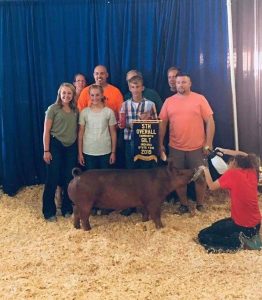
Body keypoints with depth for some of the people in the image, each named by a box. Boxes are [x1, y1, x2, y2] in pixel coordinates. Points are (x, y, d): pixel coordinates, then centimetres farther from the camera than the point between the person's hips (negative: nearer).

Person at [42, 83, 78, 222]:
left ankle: (67, 208, 23)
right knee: (52, 179, 0)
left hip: (71, 147, 4)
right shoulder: (53, 109, -5)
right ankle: (49, 212, 10)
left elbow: (76, 130, 9)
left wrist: (79, 149, 4)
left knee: (69, 179, 9)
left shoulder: (75, 110, 8)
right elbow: (46, 131, -7)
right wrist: (46, 150, -12)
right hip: (56, 145, -4)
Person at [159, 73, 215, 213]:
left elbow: (210, 121, -3)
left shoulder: (200, 99, -2)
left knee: (200, 177, 6)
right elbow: (162, 123, 7)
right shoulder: (169, 101, 5)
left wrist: (208, 143, -8)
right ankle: (183, 204, 25)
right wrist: (160, 144, 4)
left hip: (197, 147, -2)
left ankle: (200, 204, 24)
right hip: (176, 148, 2)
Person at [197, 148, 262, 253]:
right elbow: (245, 156, 21)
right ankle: (249, 237, 10)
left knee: (203, 236, 1)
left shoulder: (232, 174, -16)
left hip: (242, 225, -7)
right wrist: (225, 151, 20)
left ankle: (239, 241, -9)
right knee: (217, 225, 30)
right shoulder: (252, 172, 1)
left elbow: (212, 186, -4)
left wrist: (205, 170, 10)